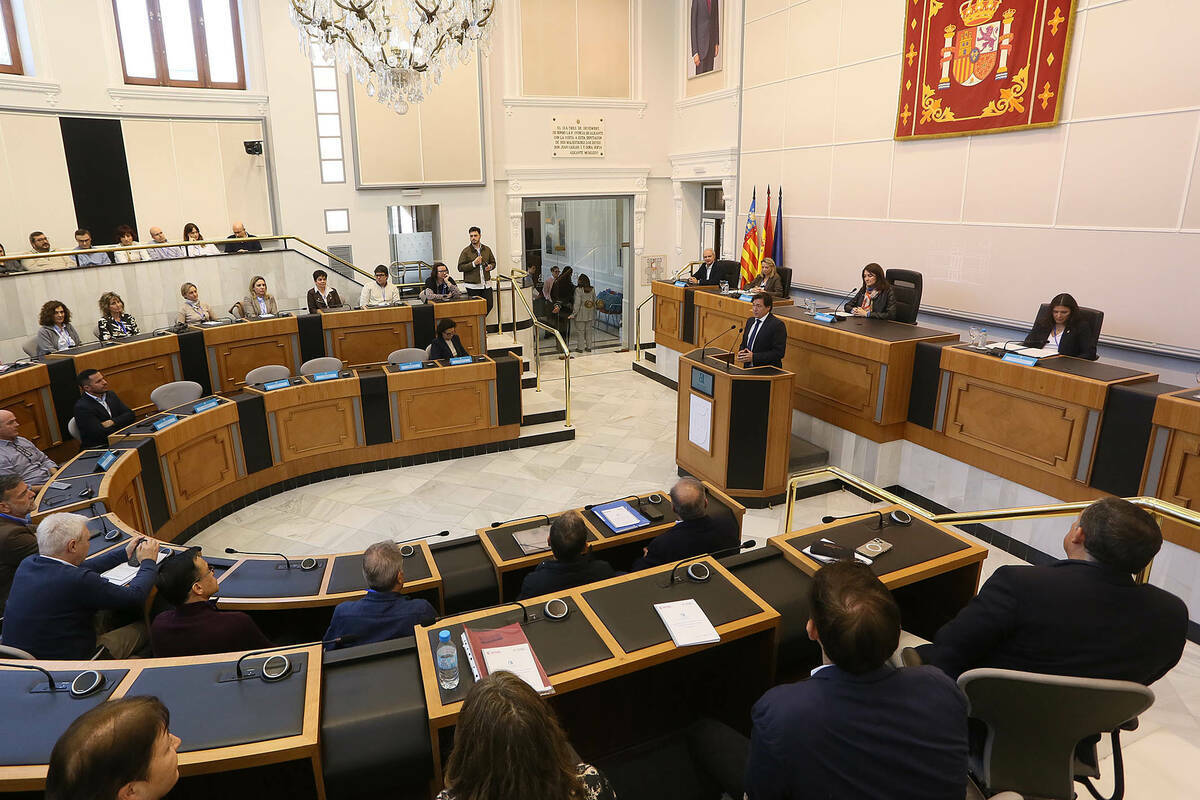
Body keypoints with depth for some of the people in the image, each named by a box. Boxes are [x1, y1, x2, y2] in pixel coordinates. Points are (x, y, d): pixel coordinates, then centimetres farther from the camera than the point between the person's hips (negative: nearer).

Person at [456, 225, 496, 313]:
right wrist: (473, 264, -16)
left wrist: (490, 266, -3)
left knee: (489, 305, 1)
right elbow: (460, 267, -7)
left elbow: (493, 262, 21)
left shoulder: (487, 249, 10)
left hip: (486, 284, 4)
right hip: (473, 285, -4)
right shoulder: (466, 251, -3)